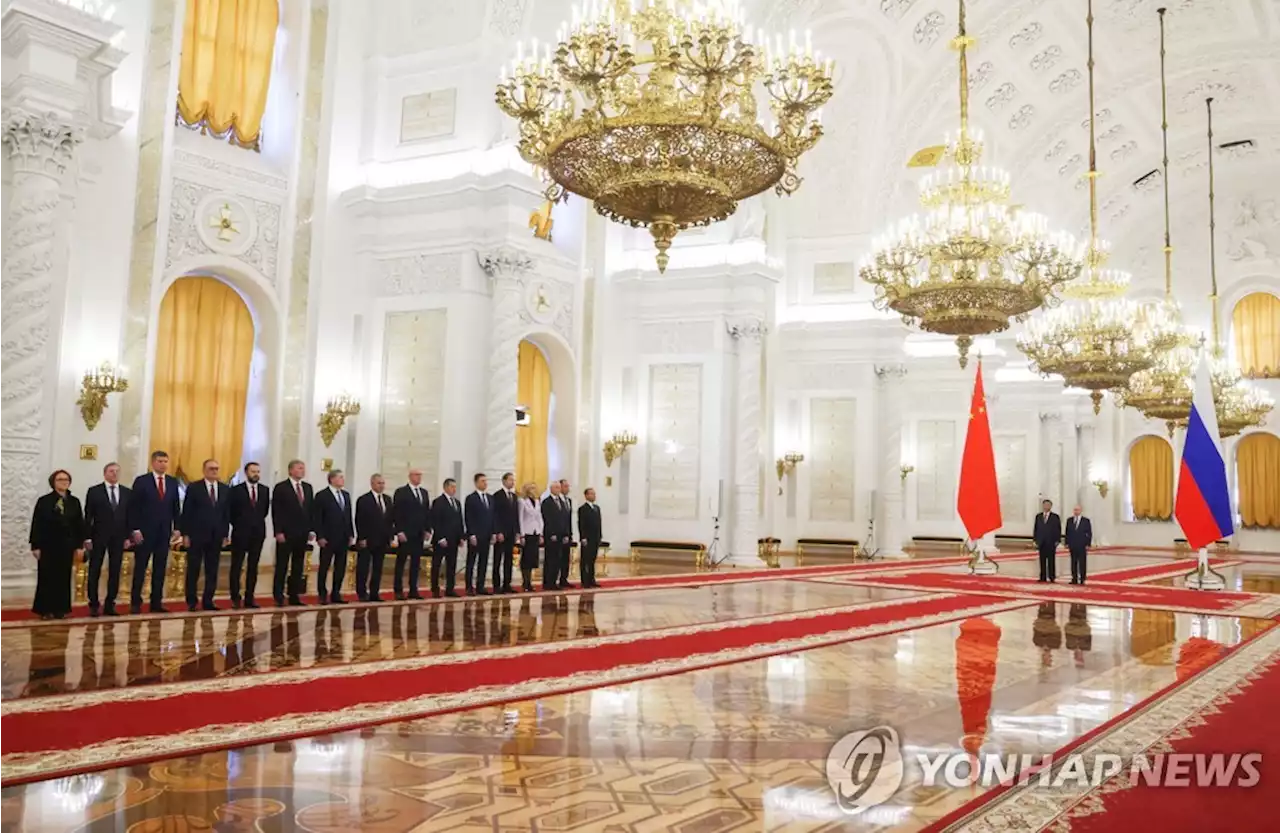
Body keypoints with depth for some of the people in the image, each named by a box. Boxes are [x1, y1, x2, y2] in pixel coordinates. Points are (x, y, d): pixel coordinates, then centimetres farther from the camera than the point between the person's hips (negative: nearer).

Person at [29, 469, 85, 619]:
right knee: (47, 577, 1)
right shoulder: (44, 501, -2)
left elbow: (79, 524, 7)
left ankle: (60, 609, 12)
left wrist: (79, 545, 3)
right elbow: (36, 524, -3)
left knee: (64, 577, 5)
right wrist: (35, 546, -8)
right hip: (48, 545, -3)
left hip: (67, 545, 3)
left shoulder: (74, 502, 7)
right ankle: (45, 609, 8)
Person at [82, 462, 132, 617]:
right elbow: (88, 516, -2)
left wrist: (128, 536, 1)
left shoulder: (128, 492, 7)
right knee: (95, 571, 2)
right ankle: (94, 604, 8)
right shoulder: (94, 491, 0)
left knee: (115, 572, 4)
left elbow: (130, 516, 7)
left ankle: (110, 604, 10)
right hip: (99, 536, -2)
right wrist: (87, 537, -7)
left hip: (118, 537, 2)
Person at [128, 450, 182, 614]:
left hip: (164, 532, 4)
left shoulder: (173, 482, 9)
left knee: (160, 568, 5)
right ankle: (135, 602, 8)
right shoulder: (141, 481, -4)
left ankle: (156, 602, 10)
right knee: (140, 568, 2)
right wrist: (135, 529, -11)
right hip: (145, 531, -4)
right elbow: (134, 507, -6)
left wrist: (177, 528, 4)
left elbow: (176, 507, 11)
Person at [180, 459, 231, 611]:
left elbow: (227, 514, 10)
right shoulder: (193, 488, -2)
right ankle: (191, 602, 9)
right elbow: (186, 513, -3)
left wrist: (226, 534, 5)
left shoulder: (225, 490, 9)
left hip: (216, 536, 4)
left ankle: (208, 601, 12)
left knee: (212, 571, 6)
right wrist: (185, 534, -8)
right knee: (193, 570, 2)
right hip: (196, 535, -4)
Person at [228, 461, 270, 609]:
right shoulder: (236, 490, -4)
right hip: (240, 533, -3)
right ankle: (235, 598, 6)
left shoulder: (265, 490, 7)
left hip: (258, 533, 3)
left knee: (253, 567, 5)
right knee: (237, 566, 1)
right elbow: (231, 511, 1)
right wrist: (238, 525, 4)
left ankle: (249, 598, 9)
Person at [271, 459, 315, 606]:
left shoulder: (308, 487, 12)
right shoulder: (281, 487, -4)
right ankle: (278, 597, 4)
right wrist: (279, 532, -14)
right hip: (286, 534, -5)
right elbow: (276, 511, -8)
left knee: (298, 567, 7)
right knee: (282, 566, -1)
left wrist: (312, 529, 6)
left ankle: (294, 596, 11)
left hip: (302, 534, 5)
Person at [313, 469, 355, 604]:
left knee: (341, 568, 7)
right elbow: (318, 518, -8)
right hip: (328, 538, -6)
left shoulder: (346, 495, 13)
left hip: (343, 538, 6)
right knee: (324, 567, 1)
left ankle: (336, 594, 14)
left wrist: (351, 534, 10)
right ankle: (323, 595, 8)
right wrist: (320, 537, -14)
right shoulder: (322, 496, -5)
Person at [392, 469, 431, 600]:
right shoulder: (401, 492, -4)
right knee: (401, 562, 1)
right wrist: (399, 531, -15)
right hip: (405, 533, -5)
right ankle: (399, 591, 4)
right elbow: (396, 513, -9)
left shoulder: (424, 492, 14)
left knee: (416, 563, 7)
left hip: (420, 534, 6)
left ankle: (413, 590, 11)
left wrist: (428, 529, 6)